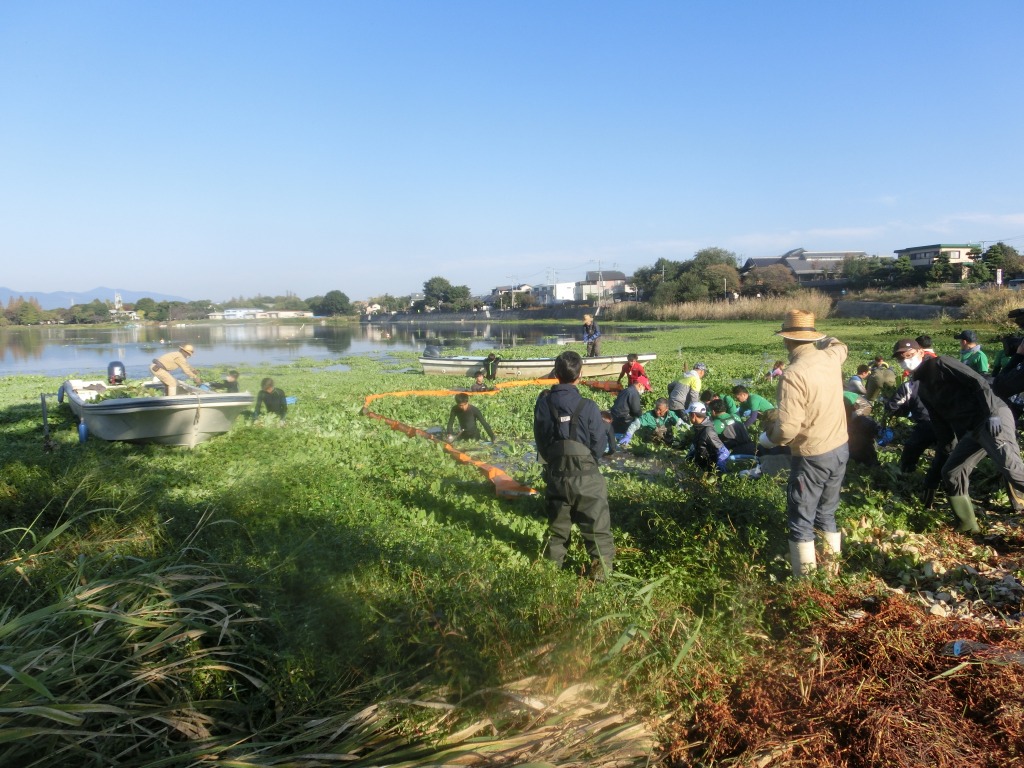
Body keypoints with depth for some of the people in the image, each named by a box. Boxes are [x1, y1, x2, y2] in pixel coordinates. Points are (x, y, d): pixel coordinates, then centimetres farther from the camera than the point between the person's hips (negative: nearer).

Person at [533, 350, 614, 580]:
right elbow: (600, 443, -8)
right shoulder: (587, 407, -16)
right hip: (585, 475, -4)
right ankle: (601, 567, 10)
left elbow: (539, 438, 4)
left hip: (554, 473, 4)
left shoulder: (543, 403, -6)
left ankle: (552, 564, 30)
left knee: (557, 522, 20)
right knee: (596, 524, 8)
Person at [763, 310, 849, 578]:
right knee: (826, 513, 23)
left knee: (802, 520, 7)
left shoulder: (793, 374, -24)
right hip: (841, 448, 7)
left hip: (813, 457, -7)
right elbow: (839, 345, 26)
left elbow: (787, 429, -27)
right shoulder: (831, 357, -2)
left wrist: (770, 432, -7)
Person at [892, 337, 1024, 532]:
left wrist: (992, 413, -20)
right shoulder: (922, 390, 22)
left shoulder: (940, 363, -1)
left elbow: (979, 382, -11)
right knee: (951, 473, 7)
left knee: (1008, 463, -29)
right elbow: (940, 422, 23)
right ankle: (968, 526, 14)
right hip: (971, 430, 9)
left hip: (992, 418, -9)